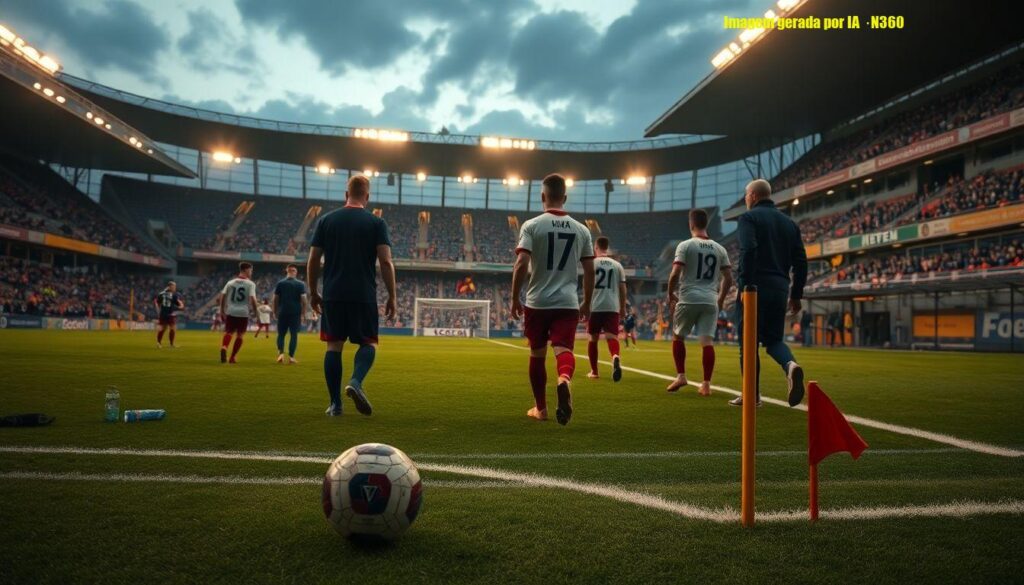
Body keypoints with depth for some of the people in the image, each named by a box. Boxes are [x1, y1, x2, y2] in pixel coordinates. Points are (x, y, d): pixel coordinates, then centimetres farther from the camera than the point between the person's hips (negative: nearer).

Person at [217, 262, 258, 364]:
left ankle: (224, 348, -20)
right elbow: (252, 299, -11)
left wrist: (222, 311, 14)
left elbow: (222, 296, 6)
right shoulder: (250, 284, -2)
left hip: (230, 312, 3)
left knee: (228, 333, 10)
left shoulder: (230, 282, 10)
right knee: (239, 335, 11)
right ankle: (232, 357, 11)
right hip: (243, 313, -3)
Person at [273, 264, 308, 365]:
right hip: (296, 313, -1)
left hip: (282, 313, 1)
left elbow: (275, 299, 5)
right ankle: (291, 356, 1)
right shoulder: (300, 284, -2)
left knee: (281, 334, 11)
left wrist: (275, 312, 15)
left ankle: (281, 353, -8)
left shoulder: (280, 283, 3)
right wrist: (303, 313, 0)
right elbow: (304, 300, -7)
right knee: (294, 334, 4)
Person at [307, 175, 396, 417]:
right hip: (364, 296, -2)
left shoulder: (326, 220, 7)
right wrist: (392, 297, -2)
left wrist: (313, 293, 16)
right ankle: (356, 382, -16)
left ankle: (335, 404, 7)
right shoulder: (376, 223, 1)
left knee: (334, 345, 8)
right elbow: (386, 262, -7)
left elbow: (313, 261, 6)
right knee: (368, 343, 10)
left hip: (333, 295, 2)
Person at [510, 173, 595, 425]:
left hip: (537, 302, -1)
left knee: (537, 354, 13)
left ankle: (540, 408, 24)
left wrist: (515, 299, -2)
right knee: (564, 349, -4)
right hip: (568, 303, 1)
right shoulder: (581, 230, 7)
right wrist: (587, 303, 18)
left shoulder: (532, 225, -4)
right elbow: (589, 270, 7)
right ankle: (565, 380, -39)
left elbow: (521, 265, -12)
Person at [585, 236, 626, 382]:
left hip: (595, 307, -1)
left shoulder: (592, 263, 2)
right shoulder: (617, 265, 10)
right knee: (612, 337, -4)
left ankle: (594, 371, 20)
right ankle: (615, 357, -38)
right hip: (613, 307, 1)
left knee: (593, 338, 13)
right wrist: (623, 307, 16)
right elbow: (622, 288, 8)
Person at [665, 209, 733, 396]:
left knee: (678, 337, 15)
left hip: (688, 299, -3)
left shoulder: (685, 245, -5)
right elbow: (728, 278, 9)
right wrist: (721, 299, 21)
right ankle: (706, 384, 0)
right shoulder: (719, 249, 9)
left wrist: (670, 295, 2)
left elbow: (675, 274, -12)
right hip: (711, 301, 3)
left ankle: (680, 376, 10)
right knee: (707, 341, 2)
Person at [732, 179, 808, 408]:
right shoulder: (789, 222, 18)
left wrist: (746, 285, -18)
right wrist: (796, 294, 18)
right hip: (780, 290, 6)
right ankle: (790, 365, -17)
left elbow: (748, 251, -18)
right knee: (774, 339, 15)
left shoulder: (748, 218, -1)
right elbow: (801, 260, 14)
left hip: (755, 288, -5)